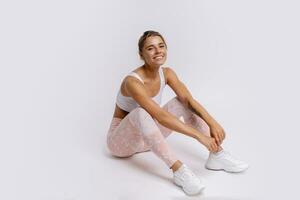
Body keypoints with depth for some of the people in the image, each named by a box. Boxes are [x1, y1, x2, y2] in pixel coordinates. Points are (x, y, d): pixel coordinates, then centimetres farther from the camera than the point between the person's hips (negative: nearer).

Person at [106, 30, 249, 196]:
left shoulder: (166, 73, -6)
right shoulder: (132, 81, -29)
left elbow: (189, 100, -15)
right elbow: (161, 116, -37)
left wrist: (212, 123, -31)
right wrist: (200, 136, -40)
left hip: (148, 137, 6)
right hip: (121, 141, -6)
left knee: (182, 102, -10)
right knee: (141, 113, -39)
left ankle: (216, 155, -16)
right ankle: (178, 170, -42)